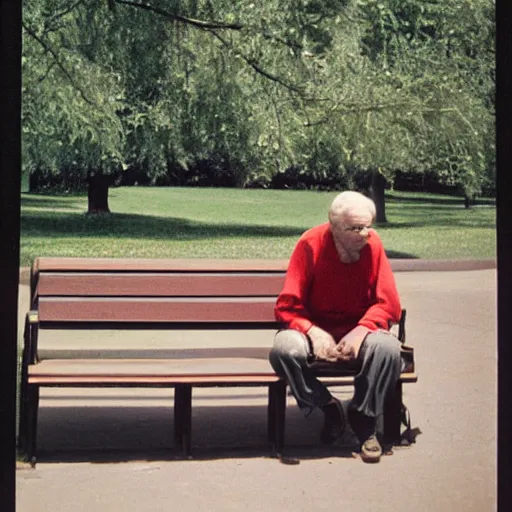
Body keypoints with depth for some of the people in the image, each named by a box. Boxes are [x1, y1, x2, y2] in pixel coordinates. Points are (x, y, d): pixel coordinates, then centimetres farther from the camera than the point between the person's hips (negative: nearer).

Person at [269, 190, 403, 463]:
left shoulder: (373, 244, -10)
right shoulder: (310, 244, -14)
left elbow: (388, 304, -8)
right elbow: (287, 306, -12)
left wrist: (361, 331, -25)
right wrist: (313, 333, -29)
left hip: (359, 330, 1)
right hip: (315, 330, -1)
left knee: (387, 348, -33)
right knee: (284, 349, -33)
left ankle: (364, 419, -8)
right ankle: (327, 406, -6)